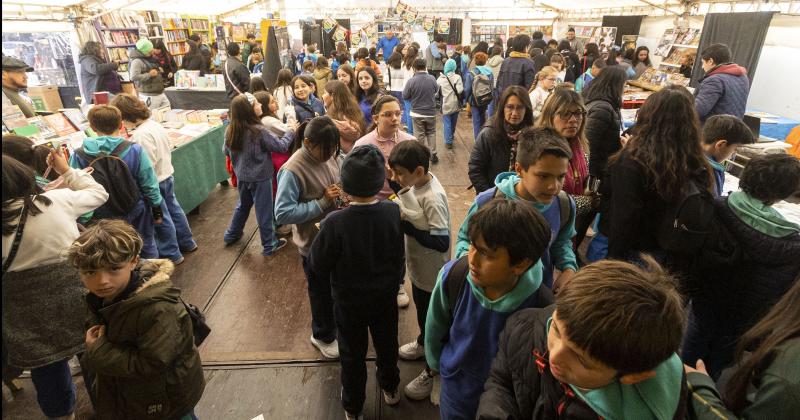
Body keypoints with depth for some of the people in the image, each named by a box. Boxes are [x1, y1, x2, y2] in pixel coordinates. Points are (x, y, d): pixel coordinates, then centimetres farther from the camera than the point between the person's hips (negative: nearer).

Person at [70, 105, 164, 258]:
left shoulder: (79, 156, -14)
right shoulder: (134, 150, -19)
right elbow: (149, 185, -13)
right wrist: (157, 210, 0)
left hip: (102, 218, 1)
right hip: (136, 213, -1)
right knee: (147, 247, 21)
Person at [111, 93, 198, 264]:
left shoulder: (141, 135, -25)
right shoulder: (155, 124, 1)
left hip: (155, 181, -9)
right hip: (168, 175, 9)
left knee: (161, 218, 4)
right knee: (173, 209, 20)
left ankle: (171, 255, 18)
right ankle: (186, 242, 34)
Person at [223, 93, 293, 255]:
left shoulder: (231, 131, -7)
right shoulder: (259, 131, -25)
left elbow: (226, 151, 8)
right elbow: (281, 146, -16)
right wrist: (291, 132, -1)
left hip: (242, 176, 6)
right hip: (260, 178, -6)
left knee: (243, 205, 27)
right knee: (264, 210, 7)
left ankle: (232, 234, 42)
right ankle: (269, 245, 19)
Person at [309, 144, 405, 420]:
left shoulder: (335, 223, -30)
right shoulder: (393, 212, -20)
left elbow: (318, 265, -17)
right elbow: (398, 256, -5)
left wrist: (321, 234, -3)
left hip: (349, 301, -2)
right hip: (385, 296, 3)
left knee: (352, 355, 20)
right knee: (387, 344, 27)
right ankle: (390, 388, 51)